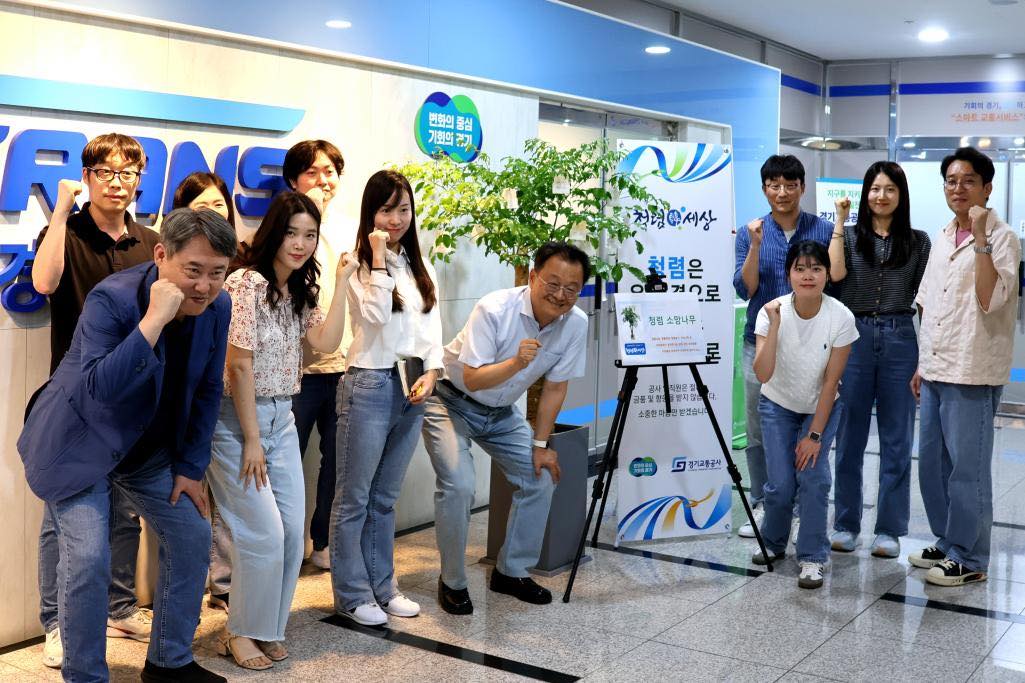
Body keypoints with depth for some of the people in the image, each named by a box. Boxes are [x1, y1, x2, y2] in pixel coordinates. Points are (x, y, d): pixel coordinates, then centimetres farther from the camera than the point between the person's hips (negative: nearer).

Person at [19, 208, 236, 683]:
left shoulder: (217, 307, -10)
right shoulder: (112, 299, -28)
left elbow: (207, 390, 0)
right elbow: (100, 387, -39)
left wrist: (191, 466, 0)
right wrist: (154, 320, -44)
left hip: (148, 444, 6)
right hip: (78, 443, -6)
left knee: (192, 536, 7)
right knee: (88, 559, -16)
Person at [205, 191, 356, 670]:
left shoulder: (300, 289, 9)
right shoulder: (246, 284, -16)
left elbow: (327, 342, -1)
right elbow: (239, 366, -17)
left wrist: (340, 284, -5)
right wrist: (250, 440, -16)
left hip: (281, 417, 8)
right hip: (237, 419, -8)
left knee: (293, 531, 6)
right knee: (263, 534, -7)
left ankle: (267, 627, 22)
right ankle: (241, 633, 13)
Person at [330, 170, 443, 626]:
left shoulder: (419, 266, 14)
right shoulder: (357, 263, -4)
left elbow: (432, 324, 10)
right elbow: (376, 314, -18)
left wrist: (431, 372, -3)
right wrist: (379, 259, -16)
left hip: (412, 385, 6)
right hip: (370, 384, -6)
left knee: (386, 498, 14)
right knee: (354, 498, 2)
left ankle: (382, 586, 23)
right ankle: (352, 595, 11)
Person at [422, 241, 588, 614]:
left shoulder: (576, 324, -14)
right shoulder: (495, 309, -29)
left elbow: (555, 388, -4)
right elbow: (472, 379, -32)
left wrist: (540, 444, -4)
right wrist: (516, 363, -48)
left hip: (501, 412, 6)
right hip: (452, 404, -6)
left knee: (542, 478, 1)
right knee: (459, 486, -22)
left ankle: (511, 572, 18)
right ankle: (452, 581, -1)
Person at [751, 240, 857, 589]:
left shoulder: (841, 317, -23)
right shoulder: (772, 311, -22)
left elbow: (830, 381, -17)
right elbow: (762, 374, -31)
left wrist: (815, 434, -16)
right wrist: (775, 325, -39)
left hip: (821, 407, 0)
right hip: (778, 406, 0)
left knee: (812, 475, -16)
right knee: (780, 483, -9)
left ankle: (813, 557, 2)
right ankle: (772, 543, 22)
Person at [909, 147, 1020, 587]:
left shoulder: (1002, 239, -8)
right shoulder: (942, 239, 14)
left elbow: (991, 300, -23)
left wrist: (980, 237, -26)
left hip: (972, 374, -8)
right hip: (935, 371, 8)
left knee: (967, 468, -1)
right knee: (932, 464, 14)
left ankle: (969, 559, 10)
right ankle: (947, 543, 29)